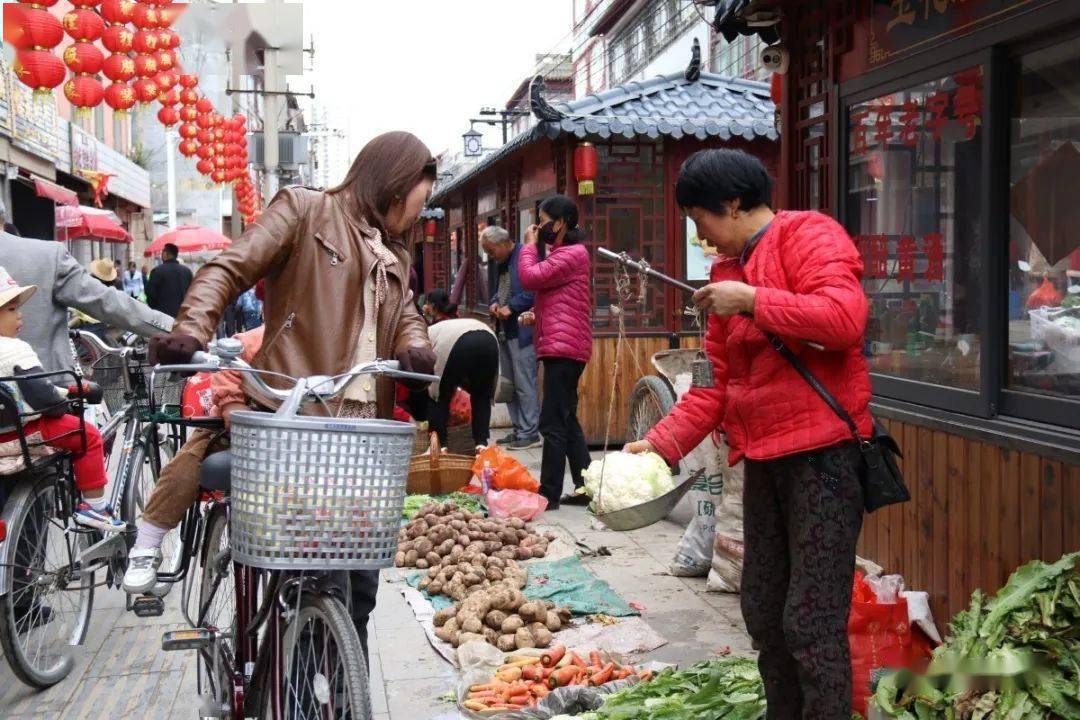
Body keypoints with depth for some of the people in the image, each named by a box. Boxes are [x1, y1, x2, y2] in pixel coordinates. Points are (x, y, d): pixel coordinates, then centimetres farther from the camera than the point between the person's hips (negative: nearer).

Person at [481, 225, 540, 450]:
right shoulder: (500, 263, 18)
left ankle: (529, 433, -3)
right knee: (510, 382, 12)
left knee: (524, 383, -8)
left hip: (523, 330, -9)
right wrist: (495, 303, 9)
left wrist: (511, 307, -18)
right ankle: (518, 429, 20)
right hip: (504, 330, 9)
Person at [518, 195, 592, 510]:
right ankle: (585, 488, 16)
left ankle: (549, 494, -9)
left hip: (563, 347, -11)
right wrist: (537, 315, 14)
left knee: (553, 424, -10)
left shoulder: (571, 253, -11)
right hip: (563, 347, 11)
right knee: (567, 422, 13)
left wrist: (529, 245, -3)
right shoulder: (566, 253, 22)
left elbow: (530, 278, -18)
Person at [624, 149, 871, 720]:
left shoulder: (808, 235, -5)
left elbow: (845, 318, -23)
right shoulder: (726, 269, 17)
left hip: (821, 452, -8)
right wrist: (663, 442, 6)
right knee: (764, 616, 15)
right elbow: (717, 383, 16)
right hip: (762, 458, 9)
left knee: (812, 624, -7)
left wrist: (751, 300, -18)